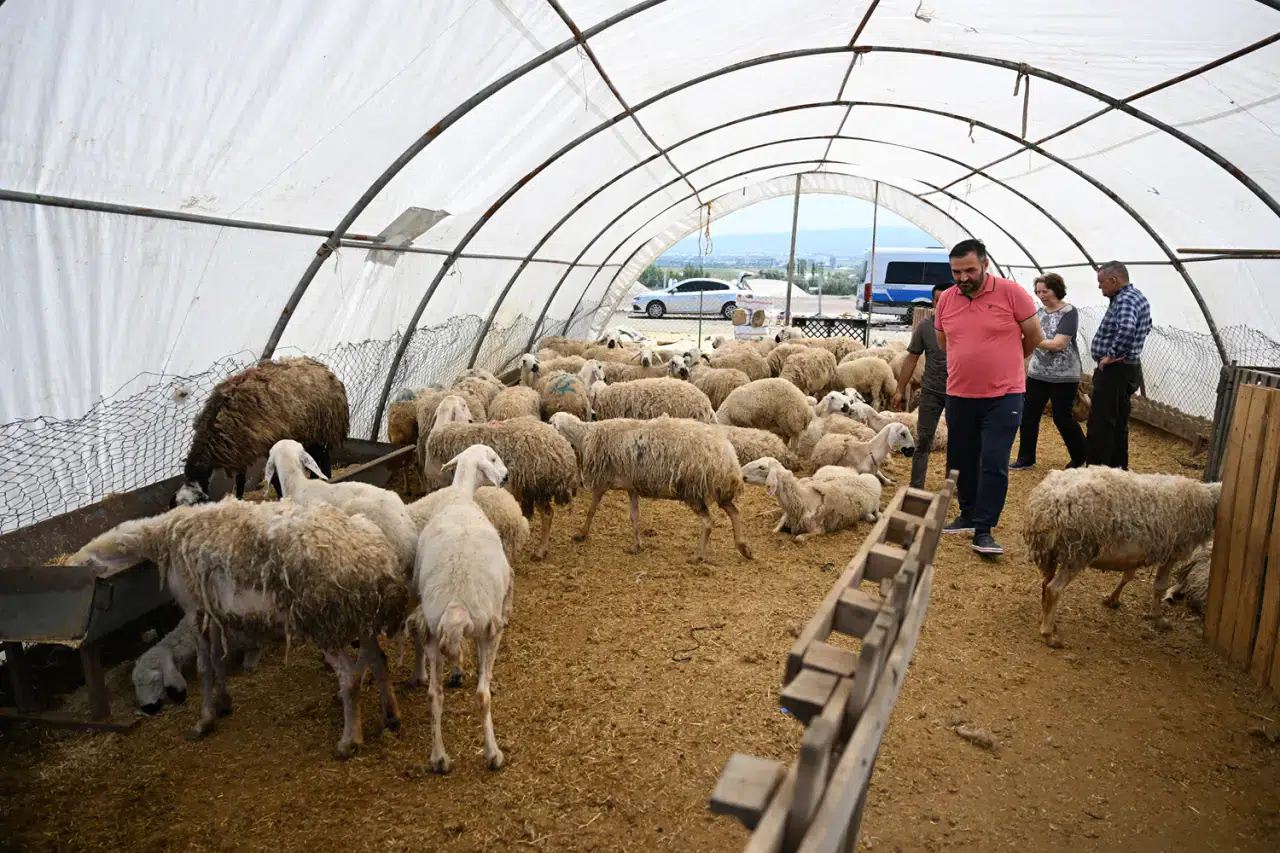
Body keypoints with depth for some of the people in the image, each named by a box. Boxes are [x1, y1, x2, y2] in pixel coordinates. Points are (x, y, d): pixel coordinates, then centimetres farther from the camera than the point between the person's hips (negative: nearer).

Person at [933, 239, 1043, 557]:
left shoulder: (1011, 292, -10)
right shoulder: (946, 299, 2)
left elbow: (1034, 336, 1)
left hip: (1003, 396, -4)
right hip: (959, 395, 4)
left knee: (994, 464, -8)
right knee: (960, 461, 13)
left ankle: (984, 530, -2)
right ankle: (968, 516, 31)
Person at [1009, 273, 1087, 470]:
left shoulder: (1069, 312, -12)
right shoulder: (1040, 312, 8)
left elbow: (1058, 344, -21)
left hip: (1063, 377, -6)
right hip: (1037, 374, 6)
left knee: (1062, 418, 2)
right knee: (1029, 415, 3)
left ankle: (1081, 456, 22)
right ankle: (1025, 458, 13)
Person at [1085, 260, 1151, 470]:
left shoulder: (1124, 300, -19)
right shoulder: (1136, 296, 15)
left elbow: (1126, 329, -39)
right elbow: (1142, 326, 31)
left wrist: (1112, 355, -26)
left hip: (1115, 370, -11)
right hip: (1127, 367, 11)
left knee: (1100, 424, -8)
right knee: (1117, 422, 17)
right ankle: (1118, 466, 25)